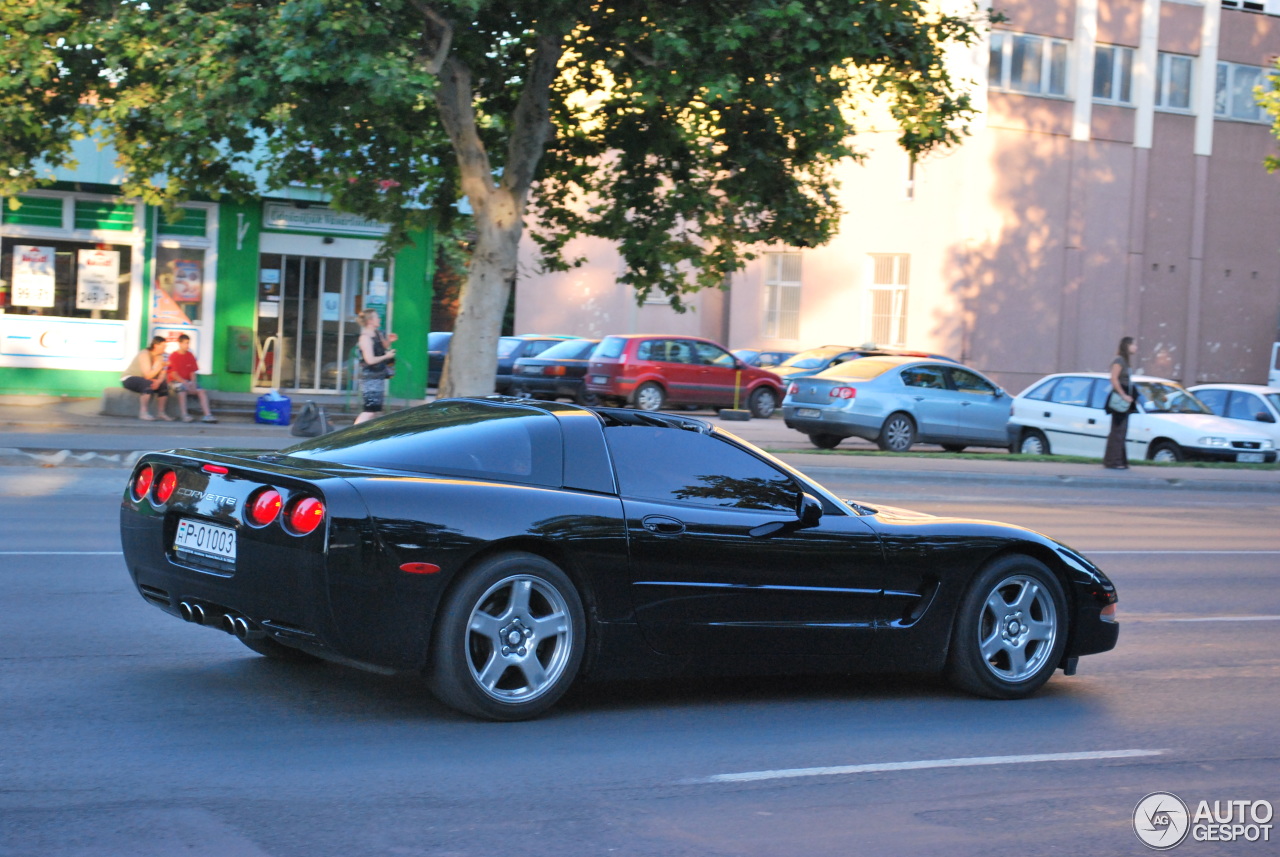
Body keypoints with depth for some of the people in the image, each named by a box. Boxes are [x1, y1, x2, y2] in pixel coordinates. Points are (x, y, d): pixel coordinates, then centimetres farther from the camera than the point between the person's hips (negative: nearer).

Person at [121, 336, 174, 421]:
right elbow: (148, 376, -28)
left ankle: (160, 412, -4)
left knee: (163, 386, -11)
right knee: (149, 384, -34)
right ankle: (143, 412, -32)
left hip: (142, 379, 7)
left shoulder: (160, 356, 0)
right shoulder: (144, 354, -22)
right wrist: (160, 364, -31)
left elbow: (162, 375, -8)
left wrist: (158, 381, -30)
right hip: (128, 378, -7)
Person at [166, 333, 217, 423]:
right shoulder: (173, 356, -6)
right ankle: (184, 415, -41)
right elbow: (173, 374, -11)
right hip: (175, 381, -5)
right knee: (182, 389, -37)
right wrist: (185, 382, -22)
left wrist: (192, 382, -13)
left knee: (201, 391, -18)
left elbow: (192, 372, 7)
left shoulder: (190, 356, 8)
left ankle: (208, 415, -26)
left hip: (188, 381, 5)